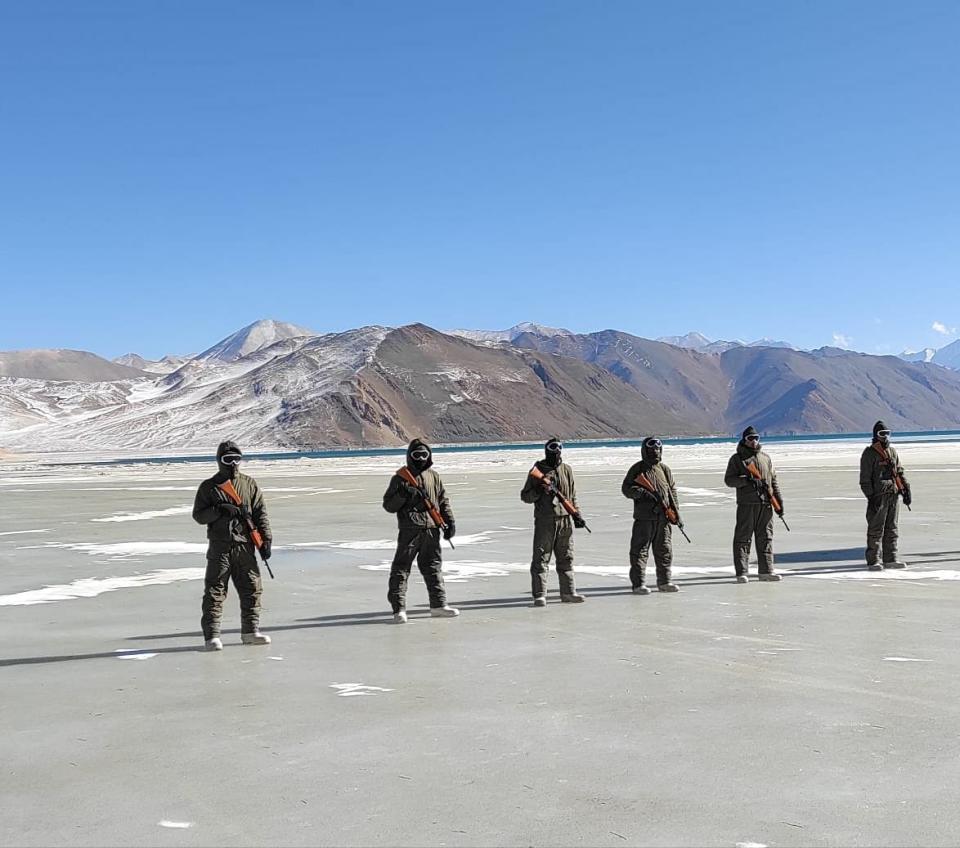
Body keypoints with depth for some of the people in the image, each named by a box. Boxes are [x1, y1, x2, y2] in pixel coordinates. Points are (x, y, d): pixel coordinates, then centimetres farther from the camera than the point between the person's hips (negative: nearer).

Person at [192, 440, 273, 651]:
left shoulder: (249, 484, 10)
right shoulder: (208, 487, 4)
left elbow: (261, 514, 8)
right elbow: (198, 515, 1)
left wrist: (265, 539, 1)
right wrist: (220, 511, -15)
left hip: (245, 546, 3)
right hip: (219, 547, -3)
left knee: (251, 589, 6)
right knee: (215, 591, -5)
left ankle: (250, 630, 18)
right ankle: (211, 635, -1)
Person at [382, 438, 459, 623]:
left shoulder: (434, 477, 13)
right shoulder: (400, 478, 1)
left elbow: (443, 501, 18)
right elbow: (388, 505, -1)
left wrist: (449, 522, 9)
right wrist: (402, 495, -17)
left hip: (431, 530, 4)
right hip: (409, 530, -4)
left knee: (433, 567, 12)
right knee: (401, 568, -6)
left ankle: (438, 604, 20)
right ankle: (399, 608, -3)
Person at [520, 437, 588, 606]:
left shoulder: (567, 470, 11)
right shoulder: (537, 471, -1)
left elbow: (573, 496, 18)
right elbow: (524, 496, 0)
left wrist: (577, 515, 11)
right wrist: (538, 491, -17)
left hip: (565, 520, 4)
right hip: (544, 521, -4)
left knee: (566, 558, 10)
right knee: (541, 559, -4)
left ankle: (568, 592, 17)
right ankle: (539, 595, -2)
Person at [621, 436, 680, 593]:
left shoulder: (665, 469, 13)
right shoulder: (637, 469, -1)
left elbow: (672, 490, 18)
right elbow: (626, 489, -5)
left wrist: (675, 510, 8)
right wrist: (644, 493, -19)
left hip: (663, 517, 5)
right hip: (644, 517, -5)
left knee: (665, 550, 11)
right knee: (640, 550, -4)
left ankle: (664, 581, 21)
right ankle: (638, 583, 1)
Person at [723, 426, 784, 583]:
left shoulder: (765, 457, 17)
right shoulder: (737, 458, 4)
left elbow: (774, 480, 18)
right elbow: (728, 480, -3)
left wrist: (779, 500, 10)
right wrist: (746, 480, -19)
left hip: (766, 504, 4)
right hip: (746, 504, -4)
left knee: (766, 538, 7)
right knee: (743, 538, -4)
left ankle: (766, 571, 13)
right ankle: (742, 573, -2)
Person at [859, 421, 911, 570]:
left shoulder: (892, 451, 16)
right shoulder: (869, 453, -5)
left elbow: (899, 472, 22)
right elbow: (865, 478, -8)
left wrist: (906, 489, 12)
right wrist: (871, 496, -15)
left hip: (894, 495, 7)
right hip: (878, 496, -7)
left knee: (892, 529, 10)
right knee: (876, 530, -5)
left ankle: (890, 559, 16)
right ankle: (873, 561, -1)